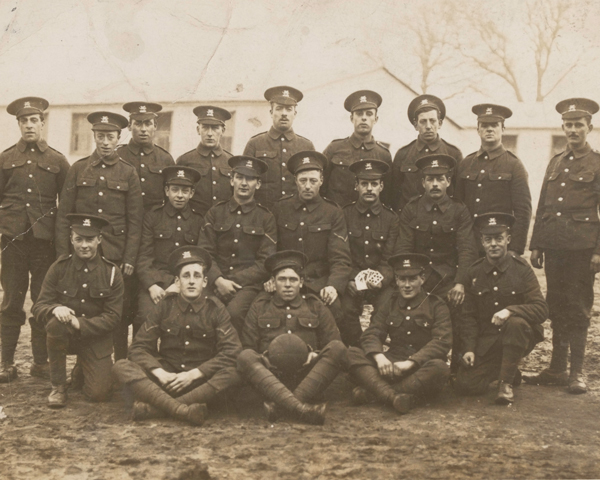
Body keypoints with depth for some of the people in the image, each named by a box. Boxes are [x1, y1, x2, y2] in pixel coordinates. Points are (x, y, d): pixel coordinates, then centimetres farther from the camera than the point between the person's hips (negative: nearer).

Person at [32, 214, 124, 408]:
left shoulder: (112, 272, -6)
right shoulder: (59, 267, -4)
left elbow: (112, 317, -9)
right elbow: (38, 307, -5)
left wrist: (80, 324, -25)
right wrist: (55, 309, -30)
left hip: (96, 338, 0)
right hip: (65, 334, 0)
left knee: (100, 394, -16)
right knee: (56, 324, -36)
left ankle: (83, 370, 24)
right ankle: (58, 386, -14)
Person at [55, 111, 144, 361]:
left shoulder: (129, 173, 5)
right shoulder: (78, 169, 8)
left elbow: (135, 221, 3)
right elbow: (63, 215, 6)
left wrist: (129, 259, -5)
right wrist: (63, 255, -2)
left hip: (117, 255, -1)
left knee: (120, 316, 2)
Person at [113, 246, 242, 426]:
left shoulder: (215, 309, 0)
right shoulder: (164, 307, 4)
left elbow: (231, 352, -9)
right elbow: (139, 347, 1)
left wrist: (193, 374, -17)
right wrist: (160, 373, -17)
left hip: (202, 381, -1)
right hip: (166, 377, 2)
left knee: (233, 374, -33)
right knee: (121, 367, -23)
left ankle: (152, 408, -38)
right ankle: (182, 410, -43)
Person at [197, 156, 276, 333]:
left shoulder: (266, 218, 11)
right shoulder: (215, 213, 16)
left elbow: (265, 263, 4)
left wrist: (234, 281, -8)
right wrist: (218, 280, -10)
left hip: (249, 285, -1)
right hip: (216, 282, 1)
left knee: (234, 311, -33)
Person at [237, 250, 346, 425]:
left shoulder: (316, 307, 20)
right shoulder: (258, 309, 19)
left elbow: (334, 343, 14)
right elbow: (246, 348, 12)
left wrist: (315, 355, -7)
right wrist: (263, 358, -10)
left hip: (309, 378, 1)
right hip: (270, 380, -1)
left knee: (337, 348, -25)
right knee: (245, 357, -30)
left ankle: (279, 406, -37)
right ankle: (301, 409, -49)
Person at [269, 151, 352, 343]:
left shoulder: (333, 213, 7)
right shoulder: (280, 209, 11)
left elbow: (341, 259, -1)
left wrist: (333, 285, -19)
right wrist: (269, 278, -6)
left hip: (319, 284, -1)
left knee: (336, 311, -30)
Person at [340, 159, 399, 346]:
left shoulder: (391, 218, 8)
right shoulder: (345, 215, 7)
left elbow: (390, 259, 3)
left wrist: (381, 280, -18)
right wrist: (349, 280, -12)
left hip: (381, 283, 1)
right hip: (351, 279, -1)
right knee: (347, 308, -26)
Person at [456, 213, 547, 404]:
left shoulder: (521, 269, -7)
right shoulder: (474, 272, 2)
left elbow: (541, 310, -14)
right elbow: (469, 315, 7)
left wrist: (510, 310, -31)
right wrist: (469, 348, -5)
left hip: (518, 338, -3)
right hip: (486, 342, 3)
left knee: (516, 323, -37)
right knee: (465, 385, -13)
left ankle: (506, 382, -19)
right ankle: (498, 369, 19)